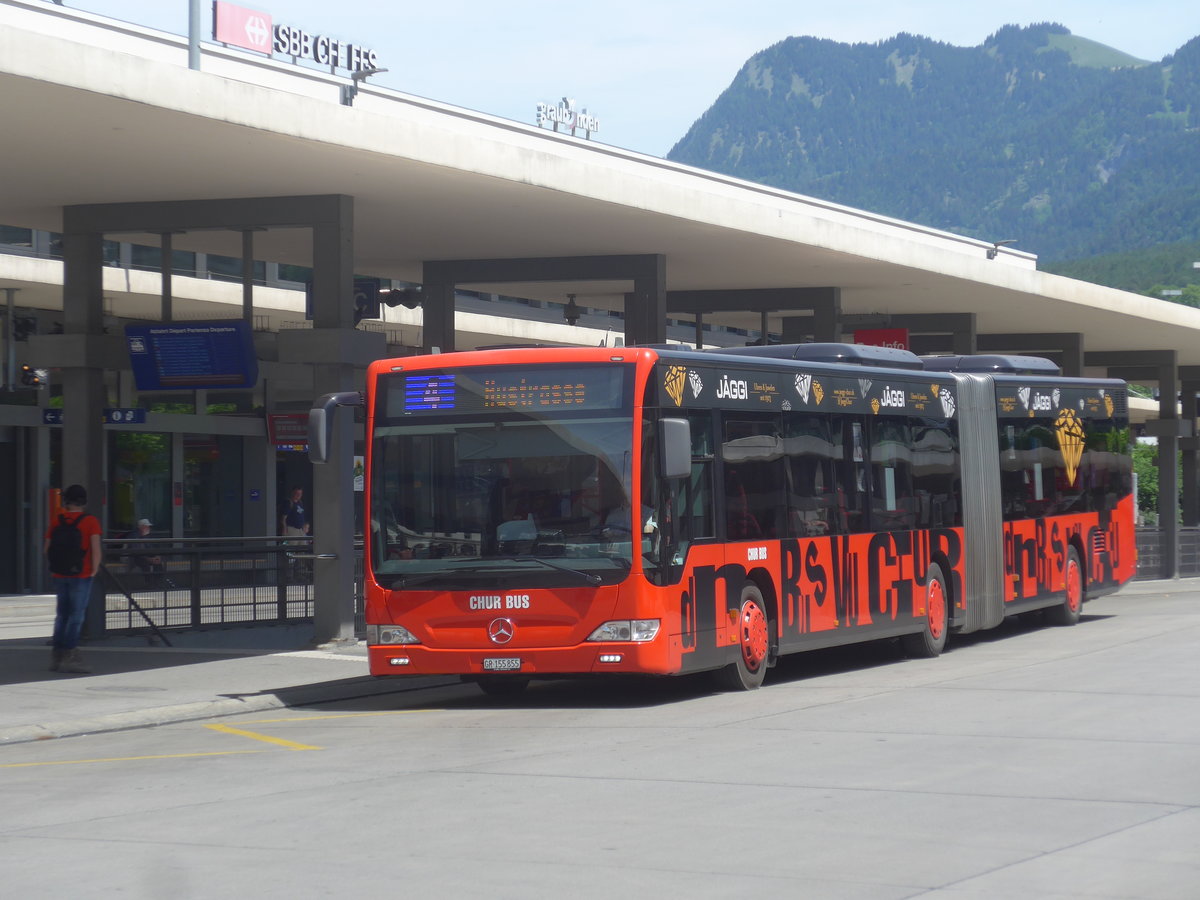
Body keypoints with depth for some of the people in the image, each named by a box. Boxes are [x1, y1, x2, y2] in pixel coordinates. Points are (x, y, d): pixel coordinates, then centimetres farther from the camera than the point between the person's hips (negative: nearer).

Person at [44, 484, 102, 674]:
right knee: (77, 615, -2)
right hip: (81, 576, -5)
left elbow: (46, 549, 6)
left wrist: (54, 568, 16)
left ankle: (56, 656, 20)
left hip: (59, 575, 5)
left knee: (62, 614, 15)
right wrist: (94, 570, -4)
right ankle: (69, 657, -7)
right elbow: (96, 549, -15)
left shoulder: (56, 522, 5)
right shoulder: (90, 521, -7)